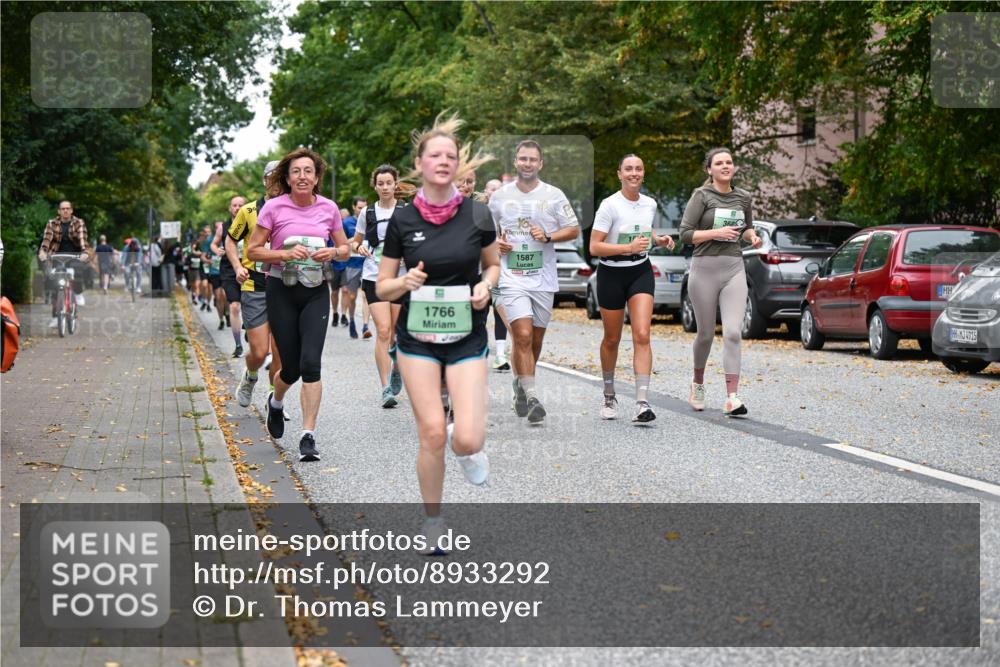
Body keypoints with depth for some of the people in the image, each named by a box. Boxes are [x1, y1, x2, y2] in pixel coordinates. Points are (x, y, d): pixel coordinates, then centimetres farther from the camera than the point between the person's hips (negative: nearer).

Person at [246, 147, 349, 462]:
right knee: (291, 368, 3)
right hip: (281, 291, -1)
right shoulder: (274, 207, -5)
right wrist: (285, 254, -18)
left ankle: (309, 436, -7)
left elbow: (345, 249, 12)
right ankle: (276, 402, 40)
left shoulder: (329, 208, 1)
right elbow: (252, 250, -2)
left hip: (316, 291, 1)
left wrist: (332, 252, -11)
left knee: (311, 363, -13)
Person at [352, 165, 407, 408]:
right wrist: (360, 247, -4)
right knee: (383, 330, -13)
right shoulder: (367, 212, 7)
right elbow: (354, 242, 18)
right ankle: (386, 388, -12)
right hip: (374, 276, 0)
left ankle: (396, 368, 37)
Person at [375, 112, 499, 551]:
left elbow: (494, 264, 14)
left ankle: (469, 449, 26)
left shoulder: (476, 215, -3)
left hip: (467, 337, 0)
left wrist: (485, 286, -7)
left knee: (467, 439, -13)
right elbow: (383, 288, 3)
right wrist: (406, 281, -19)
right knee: (433, 435, -4)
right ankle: (432, 520, 18)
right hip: (418, 338, 0)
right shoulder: (402, 221, -3)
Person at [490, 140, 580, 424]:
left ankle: (520, 387, 31)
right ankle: (530, 398, -14)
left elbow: (574, 229, 5)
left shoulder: (554, 195, 2)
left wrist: (548, 237, -12)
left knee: (536, 340, 10)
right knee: (523, 336, -16)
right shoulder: (499, 196, 5)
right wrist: (495, 243, -3)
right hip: (512, 278, -2)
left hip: (544, 279, 2)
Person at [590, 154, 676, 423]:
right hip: (611, 274, -3)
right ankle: (609, 396, 32)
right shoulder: (610, 206, -13)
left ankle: (642, 403, -18)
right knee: (612, 339, 9)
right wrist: (629, 247, -27)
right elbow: (594, 247, -17)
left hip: (641, 272, 3)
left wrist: (659, 240, 2)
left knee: (642, 335, -13)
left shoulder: (650, 204, 4)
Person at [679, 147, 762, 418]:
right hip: (705, 268, -2)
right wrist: (716, 233, -17)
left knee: (732, 333, -11)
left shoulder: (744, 197, 10)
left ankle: (731, 398, -13)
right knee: (706, 333, 9)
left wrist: (751, 236, 4)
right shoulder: (702, 196, -3)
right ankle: (698, 382, 36)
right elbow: (685, 233, -7)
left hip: (734, 268, 3)